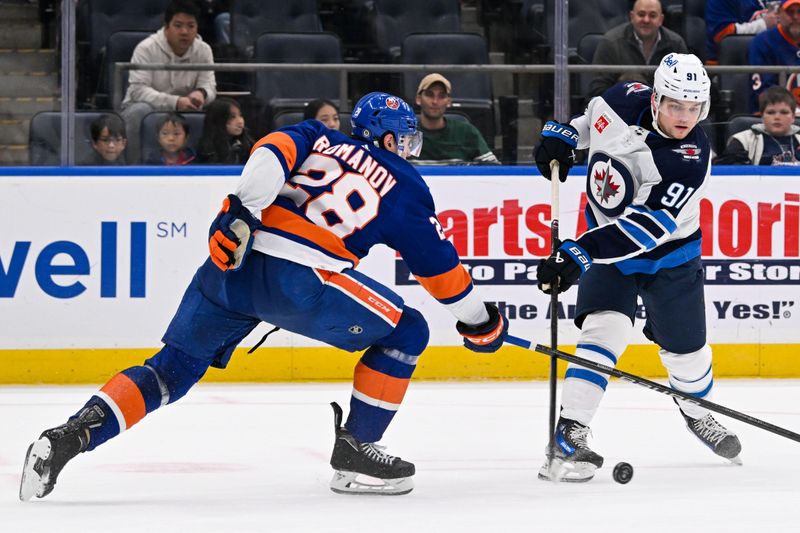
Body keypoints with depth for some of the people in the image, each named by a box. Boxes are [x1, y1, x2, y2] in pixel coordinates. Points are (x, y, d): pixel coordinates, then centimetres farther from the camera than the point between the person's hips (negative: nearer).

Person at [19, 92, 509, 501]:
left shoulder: (319, 138, 26)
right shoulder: (405, 187, 17)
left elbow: (276, 150, 3)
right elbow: (439, 264, 21)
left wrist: (243, 208, -8)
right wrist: (480, 321, 34)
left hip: (231, 261, 5)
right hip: (298, 278, -5)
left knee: (171, 371, 14)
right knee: (406, 333, 12)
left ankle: (71, 435, -3)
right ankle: (354, 451, 13)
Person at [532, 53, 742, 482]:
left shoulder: (692, 158, -29)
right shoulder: (626, 101, -18)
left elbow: (644, 227, -37)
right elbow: (590, 115, 11)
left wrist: (579, 253, -45)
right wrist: (560, 136, -4)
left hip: (669, 257, -1)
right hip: (609, 251, 1)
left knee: (686, 350, 10)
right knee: (604, 331, -21)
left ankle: (698, 412, 44)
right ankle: (570, 436, -24)